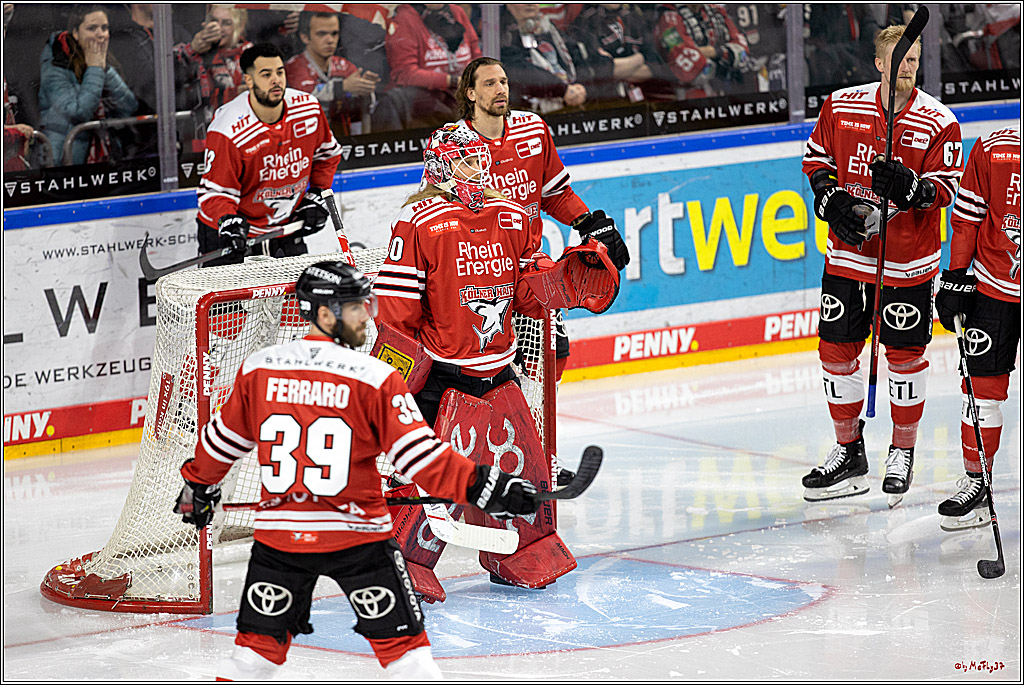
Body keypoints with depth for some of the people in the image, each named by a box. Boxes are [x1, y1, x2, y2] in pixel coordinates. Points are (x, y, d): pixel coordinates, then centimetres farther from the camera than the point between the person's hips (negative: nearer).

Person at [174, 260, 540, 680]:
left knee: (259, 643, 15)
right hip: (357, 534, -3)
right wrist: (482, 488, -10)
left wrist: (198, 486, 32)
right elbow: (417, 455, -14)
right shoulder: (374, 378, -11)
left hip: (278, 531, 3)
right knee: (401, 639, 6)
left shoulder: (258, 369, 1)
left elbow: (224, 440, 14)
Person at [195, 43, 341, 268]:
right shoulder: (228, 129, -23)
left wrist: (316, 196, 4)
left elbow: (326, 153, 12)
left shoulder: (308, 109, -7)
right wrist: (229, 222, -36)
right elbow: (215, 189, -18)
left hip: (286, 229, 5)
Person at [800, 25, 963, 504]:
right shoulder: (842, 107, -1)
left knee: (905, 356, 4)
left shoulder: (938, 122, -8)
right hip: (847, 254, 3)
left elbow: (944, 190, -10)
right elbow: (816, 159, 11)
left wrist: (910, 187, -29)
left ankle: (902, 454, 22)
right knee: (836, 351, 6)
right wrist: (831, 200, -6)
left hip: (907, 263, -3)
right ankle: (849, 452, 21)